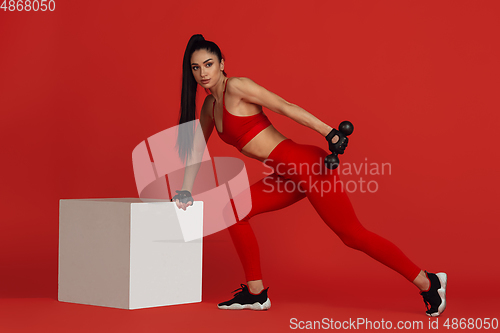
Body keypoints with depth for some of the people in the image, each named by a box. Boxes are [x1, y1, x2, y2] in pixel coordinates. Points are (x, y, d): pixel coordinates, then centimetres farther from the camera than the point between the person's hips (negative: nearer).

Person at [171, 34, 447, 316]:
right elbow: (195, 146, 22)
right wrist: (186, 191, 19)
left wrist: (329, 133, -24)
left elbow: (284, 107, -18)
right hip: (288, 175, 9)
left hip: (305, 164, -9)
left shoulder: (236, 87, -11)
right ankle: (256, 293, 11)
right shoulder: (210, 106, 14)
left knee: (353, 234, -6)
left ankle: (428, 283, 4)